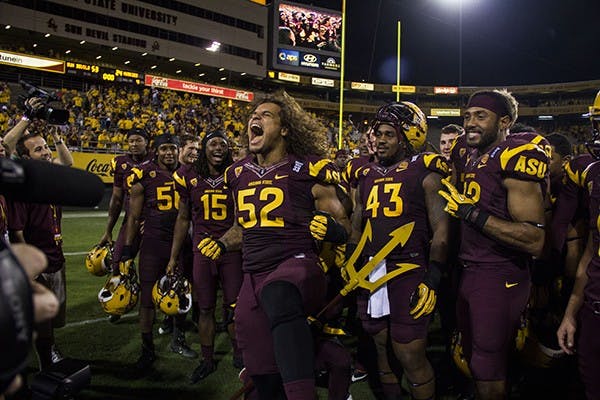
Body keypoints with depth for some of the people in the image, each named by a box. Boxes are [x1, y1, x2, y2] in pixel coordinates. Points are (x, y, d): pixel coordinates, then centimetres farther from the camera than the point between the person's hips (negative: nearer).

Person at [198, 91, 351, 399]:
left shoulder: (307, 170, -2)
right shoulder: (239, 173, 14)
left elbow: (343, 224, 3)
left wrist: (331, 229, -19)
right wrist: (222, 244, 12)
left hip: (296, 262, -6)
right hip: (253, 274, 6)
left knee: (278, 297, -43)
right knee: (263, 374, 10)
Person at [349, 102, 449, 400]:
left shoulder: (425, 173, -4)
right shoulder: (367, 176, 13)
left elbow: (440, 229, -8)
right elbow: (356, 226, 20)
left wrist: (432, 279, -14)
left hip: (410, 272, -6)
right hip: (371, 272, 6)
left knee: (410, 357, -2)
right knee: (382, 350, 16)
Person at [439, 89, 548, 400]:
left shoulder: (517, 158, -17)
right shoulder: (472, 156, 9)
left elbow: (535, 242, -24)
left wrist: (471, 212, -24)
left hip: (500, 278, -8)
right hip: (469, 272, 8)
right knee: (473, 360, 22)